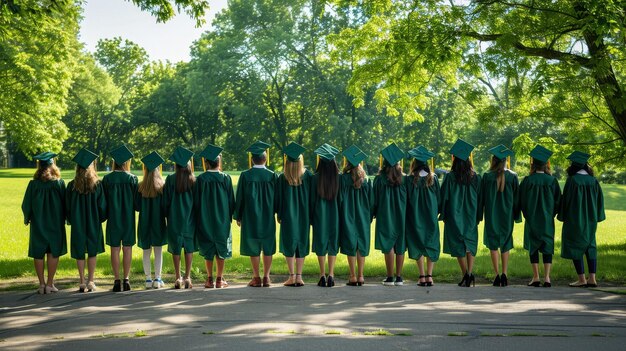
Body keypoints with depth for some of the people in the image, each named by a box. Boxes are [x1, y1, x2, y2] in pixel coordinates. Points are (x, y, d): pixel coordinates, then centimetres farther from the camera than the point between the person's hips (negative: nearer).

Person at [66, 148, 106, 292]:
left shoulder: (72, 186, -7)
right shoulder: (97, 184, -8)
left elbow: (68, 206, 1)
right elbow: (102, 205, -4)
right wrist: (100, 219, 12)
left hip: (77, 225, 0)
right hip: (94, 224, 0)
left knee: (79, 253, 9)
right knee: (92, 253, 11)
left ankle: (82, 283, 10)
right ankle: (90, 282, 7)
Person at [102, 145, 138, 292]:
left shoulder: (107, 179, -6)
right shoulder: (132, 178, -7)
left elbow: (103, 201, 0)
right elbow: (136, 200, -3)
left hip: (113, 218, 0)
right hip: (128, 218, 0)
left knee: (115, 249, 6)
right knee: (127, 248, 7)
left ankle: (117, 280, 4)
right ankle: (126, 279, 5)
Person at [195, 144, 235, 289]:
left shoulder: (200, 179, -7)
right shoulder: (225, 178, -5)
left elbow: (196, 201, -2)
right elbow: (231, 201, 0)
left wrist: (198, 219, 8)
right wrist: (229, 217, 12)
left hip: (205, 220, 0)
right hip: (222, 220, 0)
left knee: (208, 250, 8)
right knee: (221, 249, 9)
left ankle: (210, 279, 9)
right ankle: (219, 279, 9)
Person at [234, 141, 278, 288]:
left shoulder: (245, 176, -8)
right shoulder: (272, 176, -4)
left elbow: (239, 198, -2)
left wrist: (238, 216, 7)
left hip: (250, 218, -1)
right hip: (268, 219, 1)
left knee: (253, 249, 6)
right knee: (268, 248, 9)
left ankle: (256, 278, 7)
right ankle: (266, 278, 8)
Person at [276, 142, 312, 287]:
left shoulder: (282, 178, -8)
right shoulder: (307, 175, -4)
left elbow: (278, 198, -2)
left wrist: (279, 214, 10)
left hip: (288, 217, -2)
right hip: (303, 216, 2)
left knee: (289, 244, 5)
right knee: (301, 244, 9)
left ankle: (292, 277, 1)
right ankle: (299, 277, 7)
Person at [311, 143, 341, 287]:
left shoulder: (316, 178, -8)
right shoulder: (338, 177, -4)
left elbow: (312, 199, -3)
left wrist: (311, 218, 6)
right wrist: (341, 216, 10)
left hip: (320, 215, -1)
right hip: (334, 215, 1)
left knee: (320, 244, 6)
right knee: (333, 244, 9)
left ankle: (322, 276, 5)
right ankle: (331, 275, 5)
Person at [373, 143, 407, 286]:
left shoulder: (379, 179, -8)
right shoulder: (404, 179, -1)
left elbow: (375, 199, -3)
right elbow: (408, 199, 5)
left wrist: (374, 213, 10)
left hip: (385, 217, -2)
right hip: (401, 216, 3)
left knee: (388, 246, 1)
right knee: (400, 246, 8)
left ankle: (390, 277, 0)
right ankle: (399, 277, 9)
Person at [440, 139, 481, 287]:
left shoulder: (450, 177, -10)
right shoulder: (475, 177, 0)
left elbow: (444, 197, -6)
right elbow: (479, 197, 5)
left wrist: (443, 215, 4)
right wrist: (477, 216, 13)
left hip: (454, 217, -3)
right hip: (471, 216, 3)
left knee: (459, 247, 5)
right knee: (470, 244, 9)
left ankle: (466, 275, 1)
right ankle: (470, 274, -3)